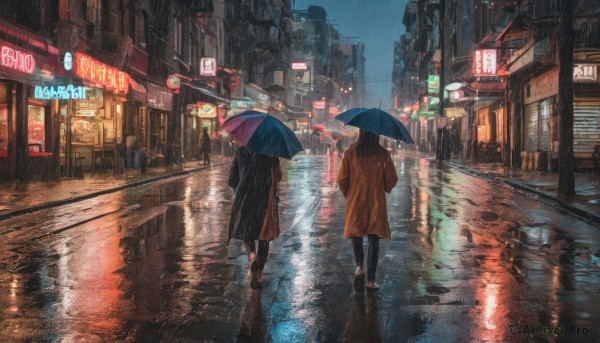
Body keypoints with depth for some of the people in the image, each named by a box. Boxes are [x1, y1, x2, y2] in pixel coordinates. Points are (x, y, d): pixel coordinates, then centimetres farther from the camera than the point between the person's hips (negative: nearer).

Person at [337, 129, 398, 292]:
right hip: (377, 203, 0)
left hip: (355, 201, 0)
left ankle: (359, 266, -7)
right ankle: (371, 280, 9)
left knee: (356, 235, 17)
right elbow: (392, 179, -3)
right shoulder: (383, 154, -8)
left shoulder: (350, 153, -9)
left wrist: (347, 193, 13)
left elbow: (341, 179, -6)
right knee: (374, 240, 9)